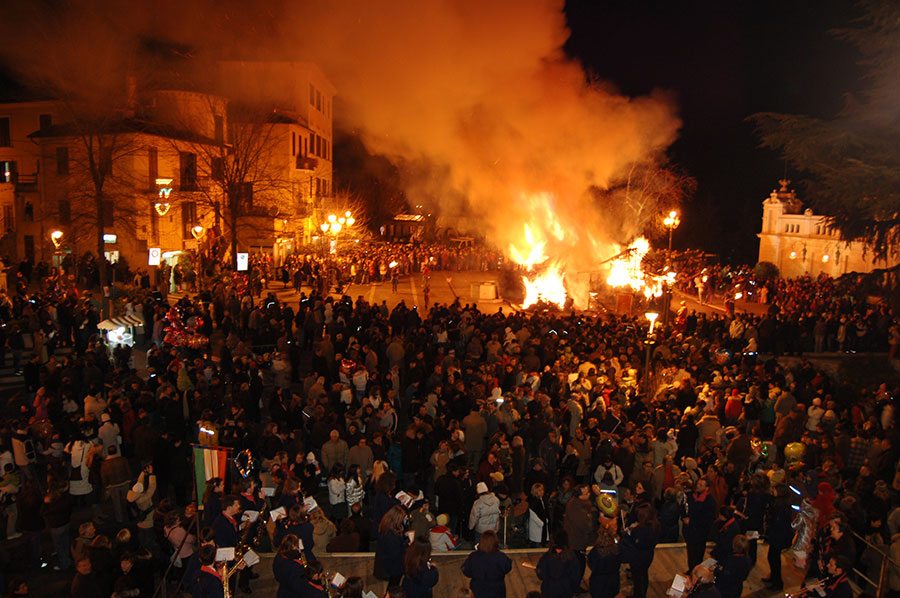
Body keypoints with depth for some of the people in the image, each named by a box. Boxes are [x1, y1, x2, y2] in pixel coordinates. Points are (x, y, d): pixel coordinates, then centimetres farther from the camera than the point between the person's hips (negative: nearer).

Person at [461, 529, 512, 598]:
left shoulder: (473, 557, -25)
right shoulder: (501, 557, -29)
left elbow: (466, 572, -9)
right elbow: (507, 568, -8)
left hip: (478, 591, 2)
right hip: (496, 592, -1)